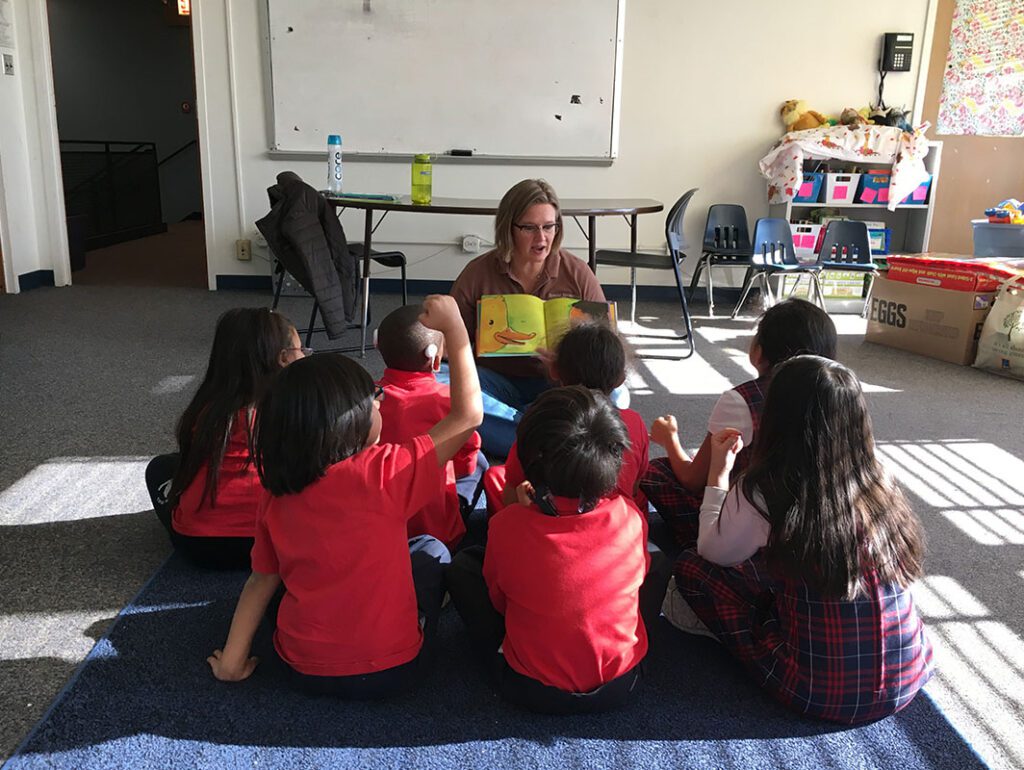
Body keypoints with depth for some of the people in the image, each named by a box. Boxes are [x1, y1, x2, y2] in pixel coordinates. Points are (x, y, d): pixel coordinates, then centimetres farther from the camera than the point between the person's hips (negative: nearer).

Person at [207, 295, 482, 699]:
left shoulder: (277, 497, -5)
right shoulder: (383, 473, -21)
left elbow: (263, 578, 1)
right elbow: (468, 414, -15)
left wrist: (232, 657, 12)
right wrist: (454, 328, -8)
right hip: (388, 672, -4)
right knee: (431, 551, 18)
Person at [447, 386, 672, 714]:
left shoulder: (507, 525, -21)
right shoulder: (629, 517, -18)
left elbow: (498, 601, -3)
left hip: (531, 691, -1)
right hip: (620, 687, 2)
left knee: (462, 564, 13)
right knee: (659, 561, 21)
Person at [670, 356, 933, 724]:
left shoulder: (761, 494, -18)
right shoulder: (879, 484, -4)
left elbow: (712, 552, 0)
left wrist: (719, 470, 10)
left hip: (819, 693, -5)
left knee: (691, 566, 5)